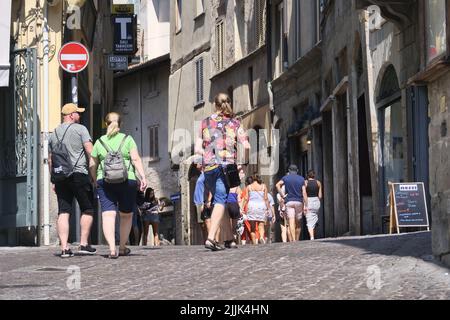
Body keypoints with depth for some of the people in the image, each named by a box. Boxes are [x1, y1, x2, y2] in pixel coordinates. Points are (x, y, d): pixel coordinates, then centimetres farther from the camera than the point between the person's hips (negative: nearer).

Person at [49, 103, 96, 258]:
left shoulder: (54, 134, 17)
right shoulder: (80, 129, 0)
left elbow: (50, 160, 19)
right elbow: (90, 151, -9)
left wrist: (53, 181, 22)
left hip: (59, 176, 5)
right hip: (78, 174, -5)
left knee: (63, 212, 1)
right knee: (88, 209, 6)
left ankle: (64, 248, -5)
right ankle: (84, 244, 1)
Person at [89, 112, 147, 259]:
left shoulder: (100, 142, 11)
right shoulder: (128, 139, 7)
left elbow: (92, 166, 12)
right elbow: (136, 159, -5)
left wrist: (96, 181, 26)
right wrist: (143, 177, -9)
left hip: (105, 181, 0)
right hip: (127, 180, 0)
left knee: (108, 215, -8)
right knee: (126, 215, 17)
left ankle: (112, 248, -25)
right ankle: (123, 248, 24)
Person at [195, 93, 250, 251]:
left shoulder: (206, 123, 11)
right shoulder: (234, 123, 6)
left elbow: (197, 149, 7)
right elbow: (246, 146, -2)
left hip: (208, 167, 3)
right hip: (227, 166, -3)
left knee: (217, 199, 17)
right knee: (221, 201, -8)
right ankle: (211, 237, -23)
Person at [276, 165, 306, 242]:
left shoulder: (286, 178, 7)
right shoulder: (301, 179, 7)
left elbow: (278, 185, -9)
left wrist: (283, 196, -5)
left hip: (289, 201, -1)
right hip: (299, 201, 1)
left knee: (291, 222, -10)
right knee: (298, 223, 11)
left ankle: (293, 239, -24)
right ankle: (297, 240, 14)